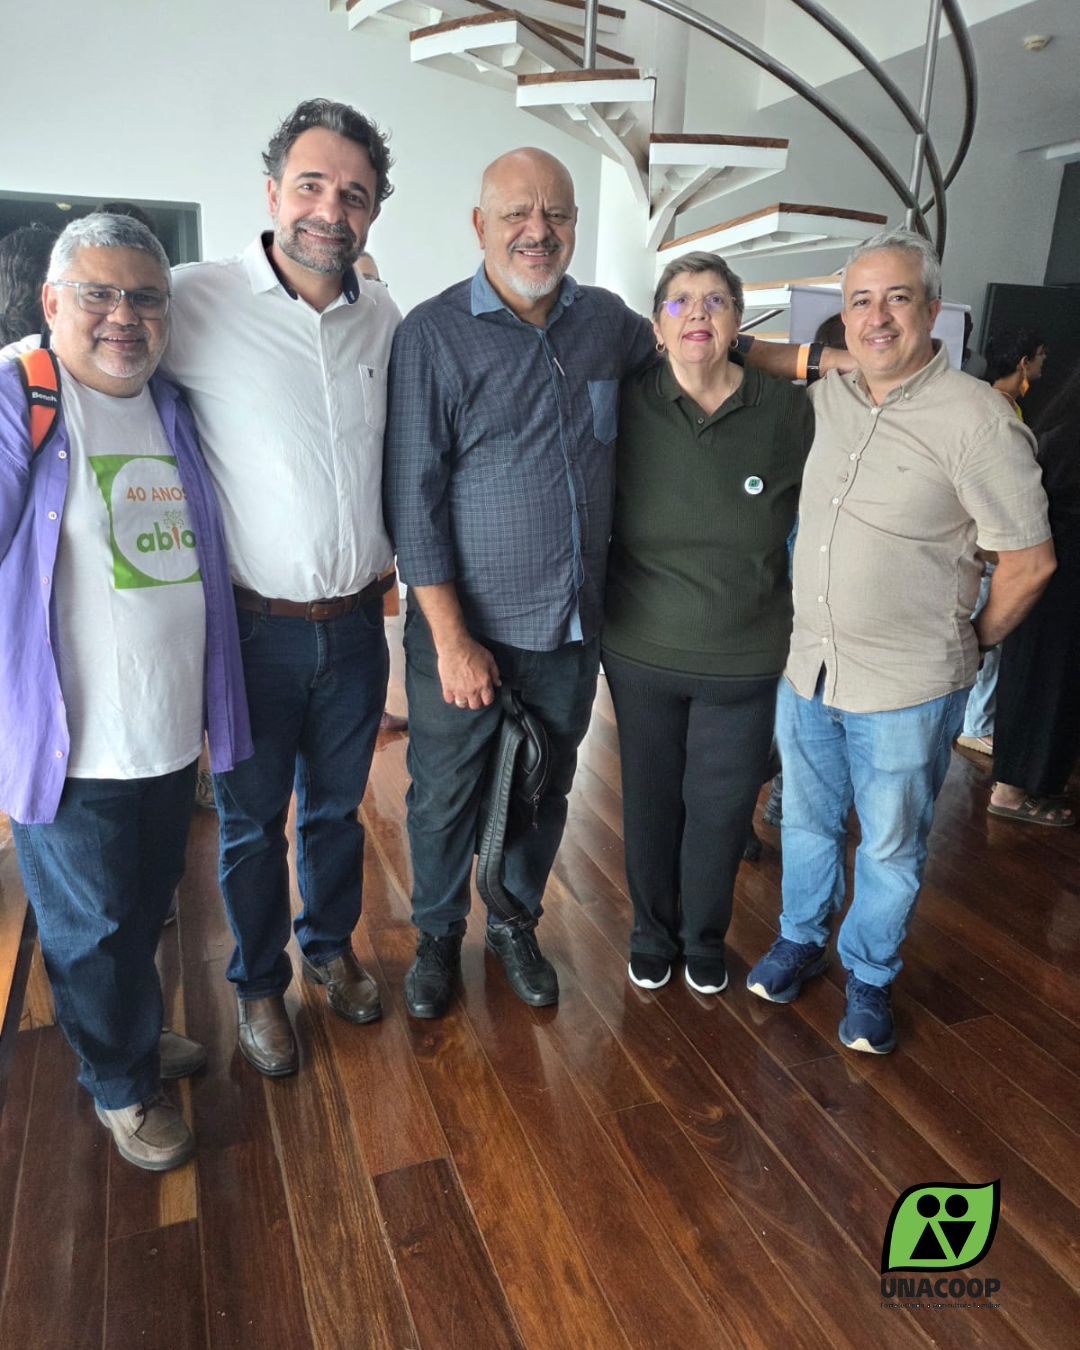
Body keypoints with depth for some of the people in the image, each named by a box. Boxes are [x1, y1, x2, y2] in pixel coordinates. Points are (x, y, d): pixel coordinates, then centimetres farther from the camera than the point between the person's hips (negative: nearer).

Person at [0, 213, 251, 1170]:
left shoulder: (176, 411, 8)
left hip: (173, 734, 6)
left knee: (146, 911, 24)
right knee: (93, 930, 13)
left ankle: (137, 1034, 49)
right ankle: (122, 1087, 37)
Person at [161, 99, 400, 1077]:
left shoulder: (384, 319, 4)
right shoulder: (194, 301, -11)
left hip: (356, 622, 4)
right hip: (252, 627, -3)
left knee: (337, 806, 20)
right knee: (250, 820, 14)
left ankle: (330, 946, 45)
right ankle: (260, 985, 37)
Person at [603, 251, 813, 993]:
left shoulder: (790, 411, -7)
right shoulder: (627, 406, -6)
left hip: (746, 660, 0)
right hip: (643, 653, 1)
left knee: (721, 808, 12)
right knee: (650, 801, 14)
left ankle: (705, 939, 39)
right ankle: (652, 933, 39)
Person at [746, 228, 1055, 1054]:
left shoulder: (977, 419, -15)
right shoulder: (825, 400, 2)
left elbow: (1029, 560, -10)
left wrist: (973, 642, 0)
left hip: (907, 687, -4)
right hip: (808, 667, 5)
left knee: (891, 847, 13)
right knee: (807, 821, 20)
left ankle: (870, 976, 36)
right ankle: (800, 940, 43)